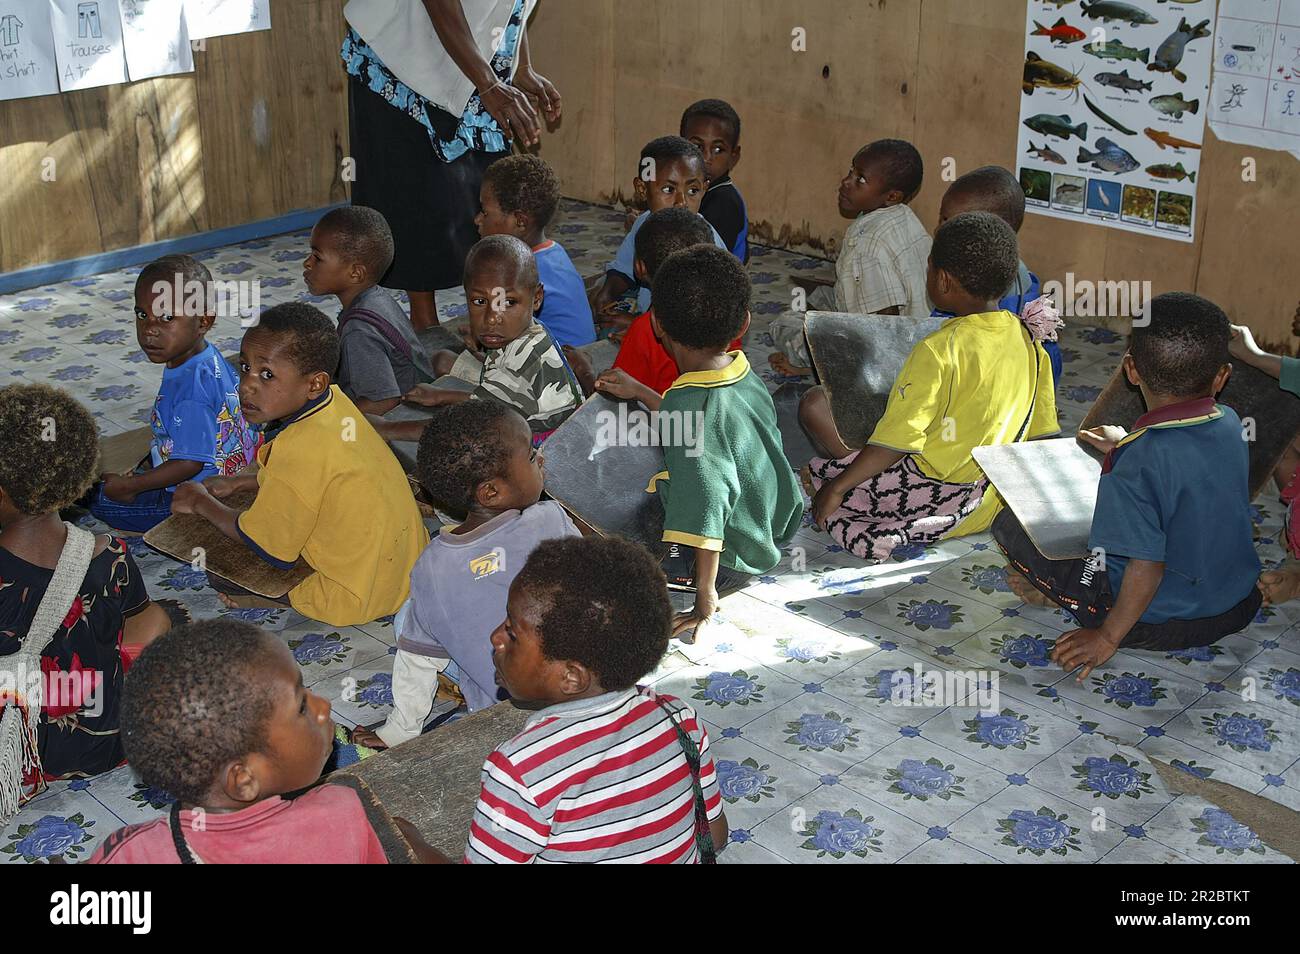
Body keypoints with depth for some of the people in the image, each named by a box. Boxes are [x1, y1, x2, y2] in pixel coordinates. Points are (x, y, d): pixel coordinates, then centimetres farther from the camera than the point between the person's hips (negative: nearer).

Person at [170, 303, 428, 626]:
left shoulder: (299, 448, -30)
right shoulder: (336, 401, -6)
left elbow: (261, 544, -15)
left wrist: (202, 503, 1)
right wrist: (238, 483, 13)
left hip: (361, 599, -9)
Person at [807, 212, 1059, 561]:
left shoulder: (940, 350, -22)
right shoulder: (1028, 341, -1)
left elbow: (895, 442, -23)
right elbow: (1040, 430, 8)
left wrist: (837, 487, -13)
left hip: (938, 503, -7)